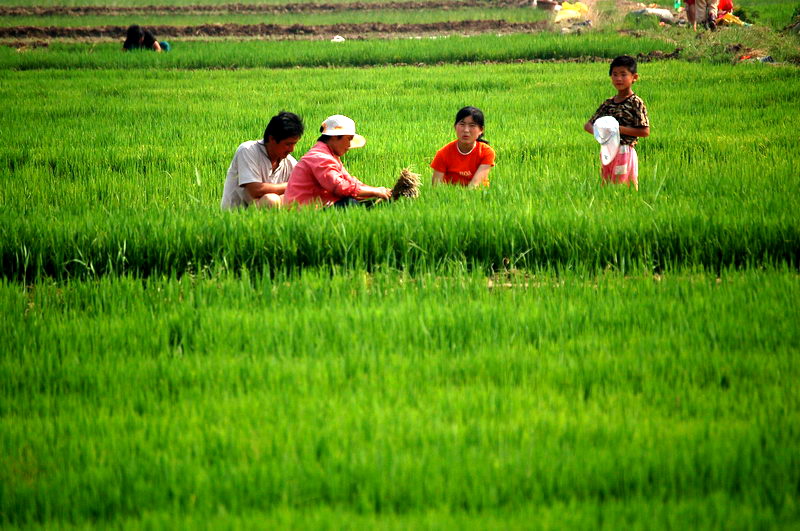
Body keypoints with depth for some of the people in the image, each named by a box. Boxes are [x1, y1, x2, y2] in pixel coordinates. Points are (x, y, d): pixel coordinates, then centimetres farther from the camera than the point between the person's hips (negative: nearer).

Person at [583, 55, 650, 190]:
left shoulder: (636, 103, -7)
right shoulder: (607, 104, 11)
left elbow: (645, 131, -12)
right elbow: (587, 125, 15)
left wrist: (619, 128, -16)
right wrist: (596, 130, -10)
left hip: (625, 153, -6)